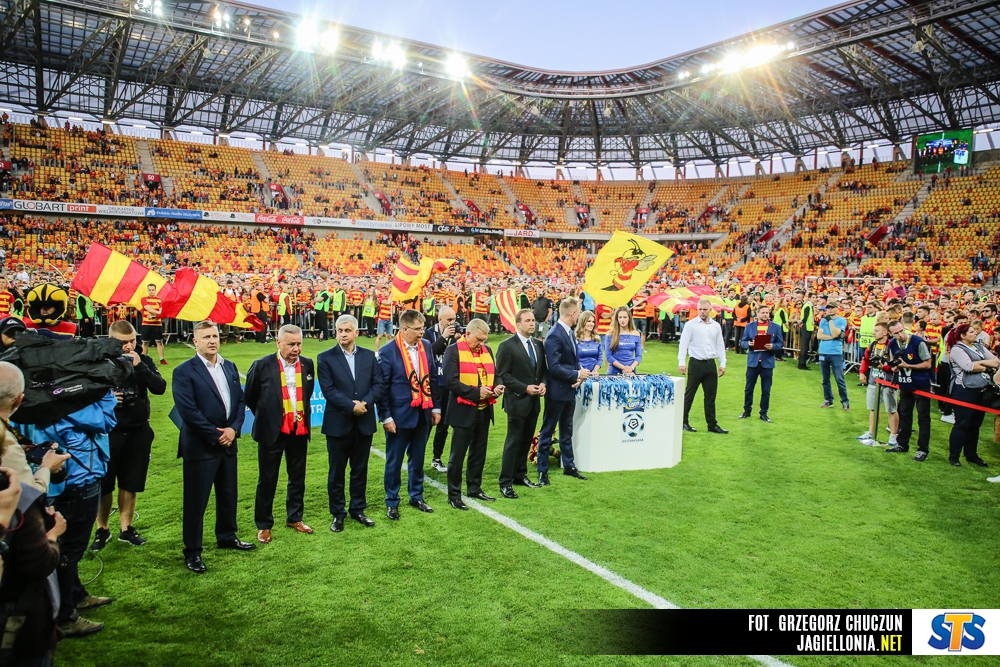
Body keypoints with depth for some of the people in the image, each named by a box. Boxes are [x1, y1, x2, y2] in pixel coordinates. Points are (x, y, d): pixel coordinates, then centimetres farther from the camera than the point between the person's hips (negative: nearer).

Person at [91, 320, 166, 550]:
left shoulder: (143, 361, 2)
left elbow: (160, 388, -11)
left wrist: (139, 366, -19)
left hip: (138, 432, 2)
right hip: (108, 432, -2)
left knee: (130, 483, 12)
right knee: (103, 484, 6)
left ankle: (126, 529, 25)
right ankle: (102, 529, 24)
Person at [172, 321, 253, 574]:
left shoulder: (230, 367, 9)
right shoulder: (184, 372, -10)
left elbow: (240, 400, 9)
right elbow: (188, 410, -17)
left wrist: (234, 428, -6)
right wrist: (216, 435, -15)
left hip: (228, 442, 6)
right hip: (200, 446, -6)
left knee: (228, 494, 18)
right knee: (196, 501, 3)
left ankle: (227, 536, 35)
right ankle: (192, 551, 15)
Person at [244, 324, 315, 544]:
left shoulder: (307, 364, -1)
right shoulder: (262, 366, -11)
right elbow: (249, 397, 1)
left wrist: (304, 416, 12)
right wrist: (265, 418, 8)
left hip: (299, 430, 4)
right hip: (272, 431, -3)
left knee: (298, 477, 15)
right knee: (267, 480, 7)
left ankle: (294, 518, 32)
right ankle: (264, 525, 21)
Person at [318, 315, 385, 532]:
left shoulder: (369, 356, 5)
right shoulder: (325, 358, -3)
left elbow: (379, 384, 0)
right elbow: (328, 390, -11)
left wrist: (365, 403, -15)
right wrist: (351, 406, -18)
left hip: (364, 422, 3)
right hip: (338, 423, -2)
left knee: (360, 470, 13)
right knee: (336, 471, 8)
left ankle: (358, 509, 27)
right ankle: (338, 514, 21)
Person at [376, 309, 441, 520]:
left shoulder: (426, 346, 2)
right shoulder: (388, 351, -13)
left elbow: (433, 378, 9)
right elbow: (382, 387, -10)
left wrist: (436, 407, 8)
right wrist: (386, 417, -12)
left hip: (423, 413, 5)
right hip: (399, 415, -4)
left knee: (417, 459, 16)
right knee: (394, 461, 8)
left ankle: (416, 497, 32)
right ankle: (392, 502, 22)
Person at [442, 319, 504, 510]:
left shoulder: (487, 351, 13)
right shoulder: (454, 351, -10)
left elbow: (495, 375, 20)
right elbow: (450, 381, -18)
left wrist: (498, 386, -3)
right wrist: (476, 392, -20)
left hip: (484, 411, 7)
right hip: (463, 412, -7)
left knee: (479, 452, 15)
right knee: (458, 455, 1)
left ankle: (474, 488, 29)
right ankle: (454, 495, 12)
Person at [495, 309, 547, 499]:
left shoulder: (538, 345, 9)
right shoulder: (507, 346, -11)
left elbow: (543, 369, 17)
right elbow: (503, 374, -13)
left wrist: (542, 383, -4)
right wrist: (524, 388, -17)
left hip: (534, 400, 7)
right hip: (517, 400, -6)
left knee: (527, 440, 14)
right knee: (513, 442, -3)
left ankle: (520, 475, 28)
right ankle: (505, 482, 5)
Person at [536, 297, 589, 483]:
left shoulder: (569, 332, 7)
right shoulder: (554, 335, -21)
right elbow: (554, 368, -25)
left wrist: (578, 377, -4)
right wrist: (577, 375, -16)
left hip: (569, 391, 9)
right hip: (556, 392, -9)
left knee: (567, 430, 20)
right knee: (547, 432, 4)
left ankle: (569, 466, 32)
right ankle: (542, 471, 13)